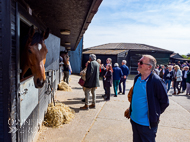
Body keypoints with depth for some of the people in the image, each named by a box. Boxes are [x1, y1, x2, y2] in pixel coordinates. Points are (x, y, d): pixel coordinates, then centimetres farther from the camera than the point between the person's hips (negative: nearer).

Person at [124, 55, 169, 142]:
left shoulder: (157, 81, -21)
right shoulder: (137, 78, 1)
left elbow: (164, 102, -12)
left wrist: (155, 114, -3)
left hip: (147, 124, -6)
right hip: (134, 119, 7)